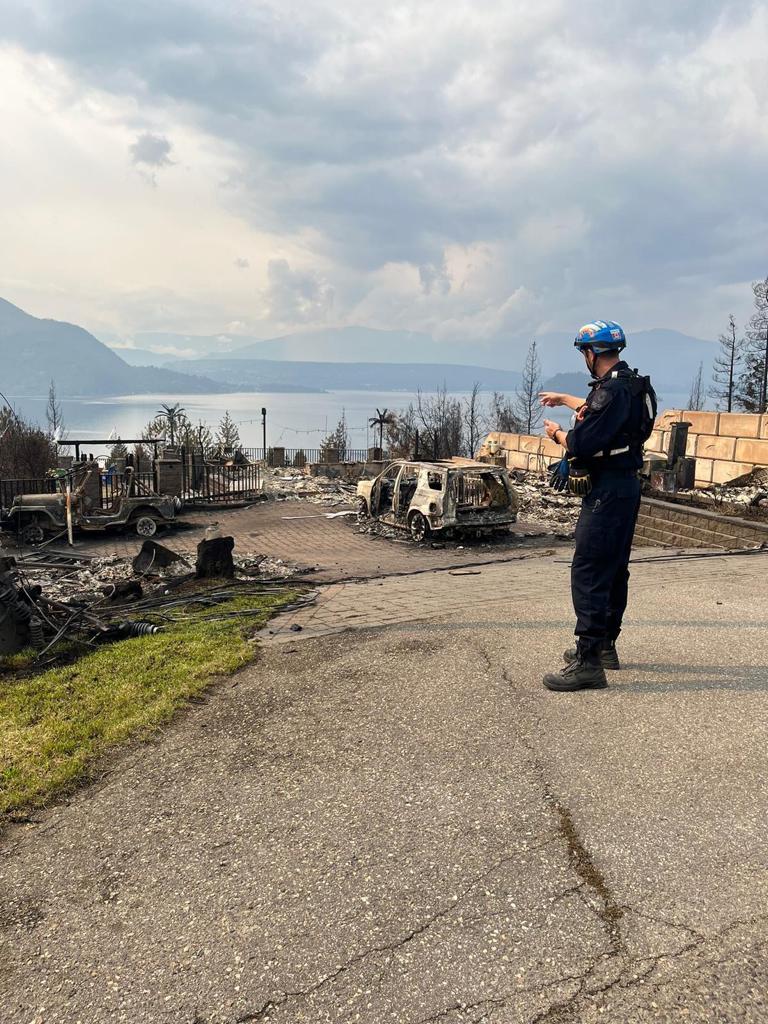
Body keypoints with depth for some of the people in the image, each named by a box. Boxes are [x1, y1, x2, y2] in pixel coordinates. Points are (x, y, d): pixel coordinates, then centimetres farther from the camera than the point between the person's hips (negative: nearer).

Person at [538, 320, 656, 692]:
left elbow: (581, 444, -24)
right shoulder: (626, 385, 12)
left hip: (608, 490, -11)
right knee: (613, 570, 17)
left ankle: (588, 663, -8)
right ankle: (604, 645, 30)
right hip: (624, 485, 11)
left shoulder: (613, 389, -20)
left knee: (588, 574, -10)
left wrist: (557, 432, -3)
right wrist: (563, 399, 47)